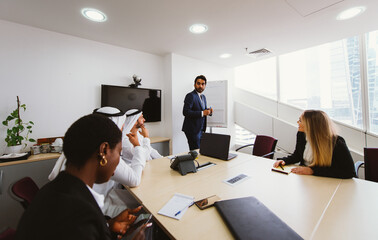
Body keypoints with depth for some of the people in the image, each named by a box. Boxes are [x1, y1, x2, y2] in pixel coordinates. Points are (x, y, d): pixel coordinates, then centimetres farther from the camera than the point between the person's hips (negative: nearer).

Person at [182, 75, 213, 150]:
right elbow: (185, 112, -22)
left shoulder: (203, 96, 15)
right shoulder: (190, 96, -12)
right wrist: (202, 113, -25)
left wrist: (209, 111, -1)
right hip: (193, 130, -8)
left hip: (201, 129, 8)